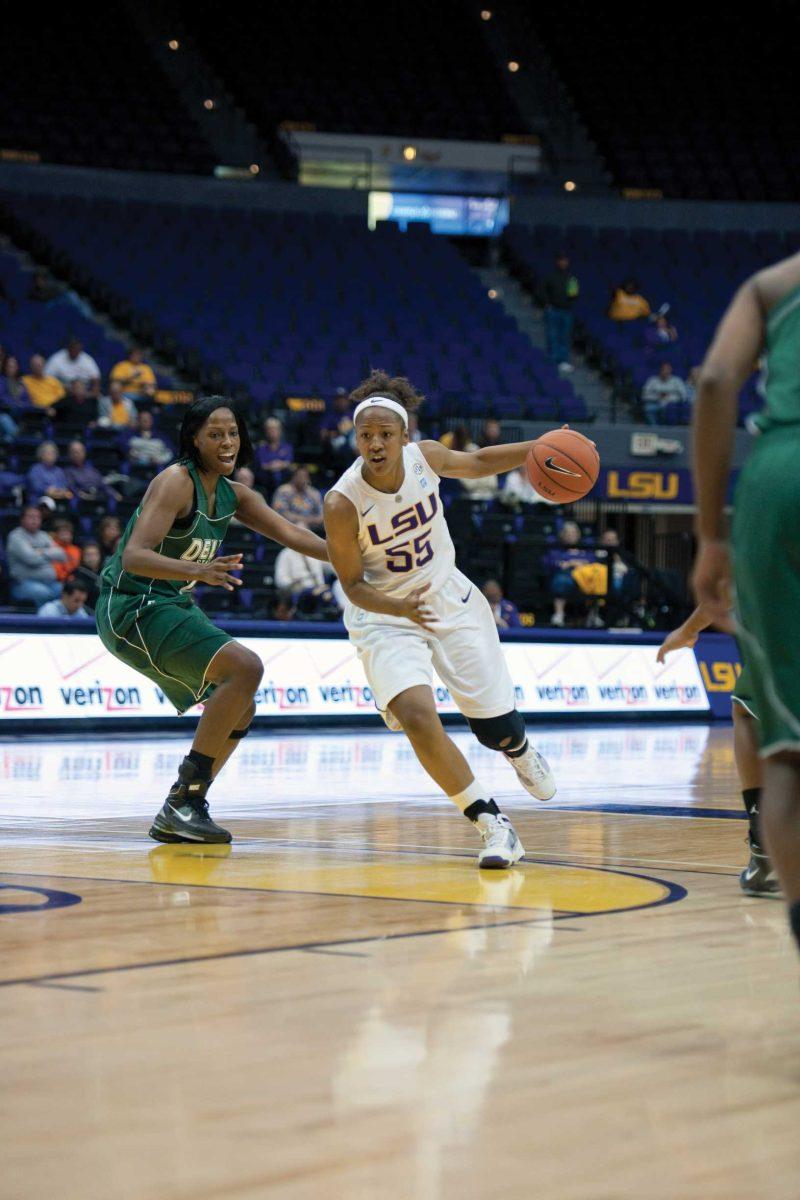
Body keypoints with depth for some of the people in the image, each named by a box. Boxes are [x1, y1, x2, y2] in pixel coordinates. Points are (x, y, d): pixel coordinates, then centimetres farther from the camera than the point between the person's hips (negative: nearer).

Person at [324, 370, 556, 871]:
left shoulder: (424, 457, -15)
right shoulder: (342, 503, -25)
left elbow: (478, 462, 7)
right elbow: (353, 585, -15)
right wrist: (401, 608, -34)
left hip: (451, 600, 3)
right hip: (384, 617, -3)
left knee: (497, 726, 8)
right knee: (417, 716, -27)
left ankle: (520, 752, 49)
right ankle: (494, 825, -13)